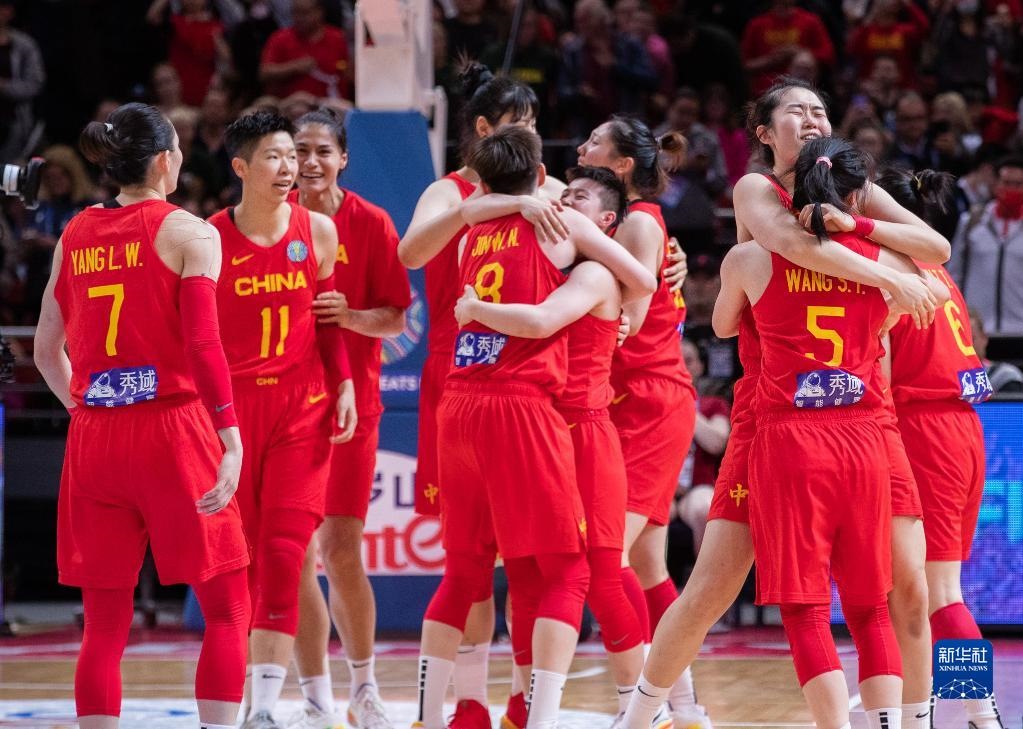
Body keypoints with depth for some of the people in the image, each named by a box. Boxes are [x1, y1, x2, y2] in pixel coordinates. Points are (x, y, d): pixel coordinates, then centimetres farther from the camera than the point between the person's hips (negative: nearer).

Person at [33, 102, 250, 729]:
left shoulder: (75, 235, 10)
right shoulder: (188, 233, -4)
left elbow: (48, 353, 14)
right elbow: (203, 343, -14)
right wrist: (231, 440, -16)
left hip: (94, 439, 5)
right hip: (172, 428, -5)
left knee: (106, 622, 8)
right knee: (228, 609, 5)